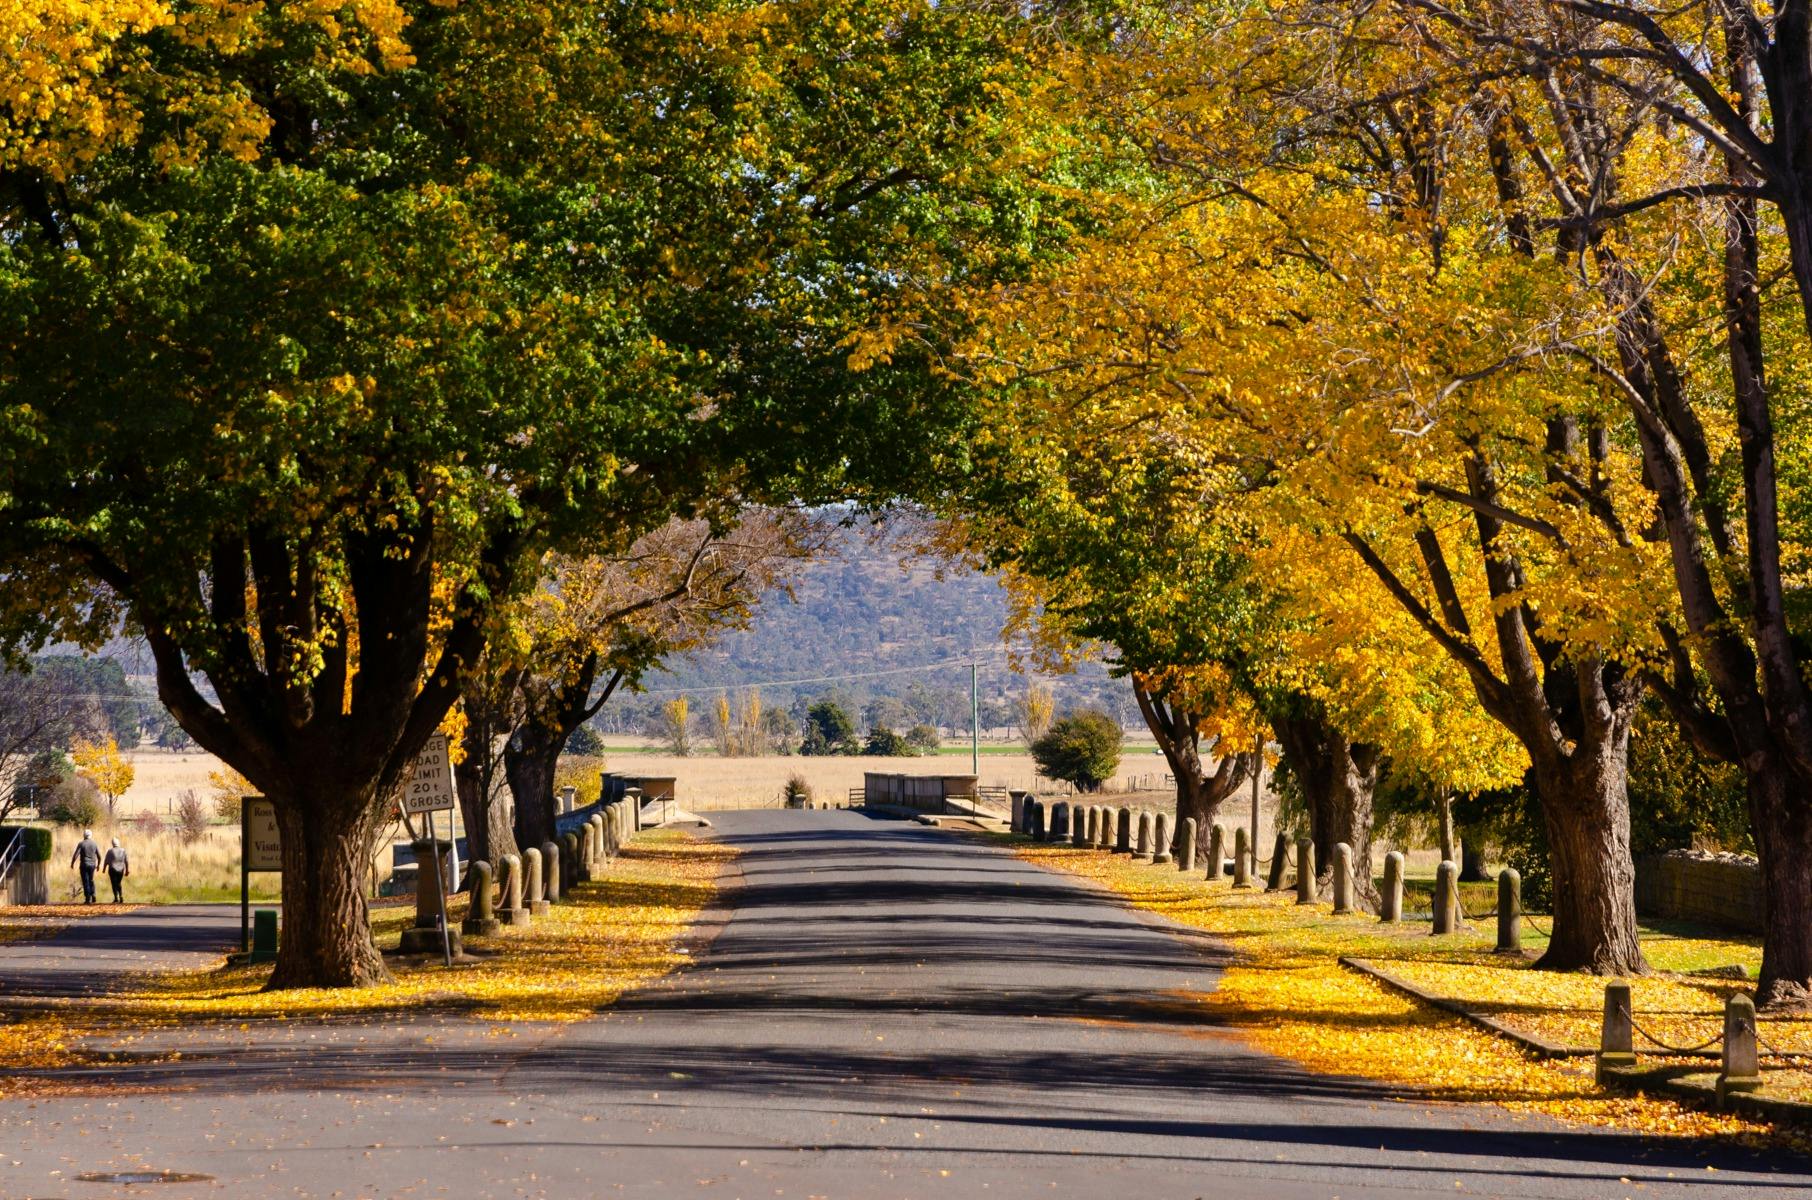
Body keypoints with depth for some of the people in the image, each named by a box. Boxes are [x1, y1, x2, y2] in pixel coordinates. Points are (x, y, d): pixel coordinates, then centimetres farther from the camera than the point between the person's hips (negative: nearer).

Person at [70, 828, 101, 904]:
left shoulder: (81, 844, -9)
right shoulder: (94, 844, 2)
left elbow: (76, 855, -14)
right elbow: (99, 856, 5)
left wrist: (72, 863, 1)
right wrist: (98, 864, 20)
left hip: (84, 865, -4)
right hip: (92, 865, 4)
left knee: (86, 882, 1)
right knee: (91, 880, 19)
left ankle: (88, 899, -2)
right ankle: (93, 896, 6)